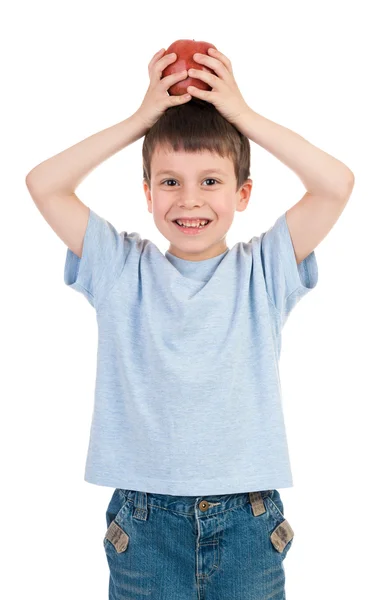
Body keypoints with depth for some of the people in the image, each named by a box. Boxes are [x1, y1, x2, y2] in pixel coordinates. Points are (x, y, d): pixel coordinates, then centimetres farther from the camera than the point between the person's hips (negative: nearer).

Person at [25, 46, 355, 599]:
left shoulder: (263, 271, 0)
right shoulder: (122, 269, 2)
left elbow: (337, 184, -10)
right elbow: (44, 184, -5)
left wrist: (241, 115, -5)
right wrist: (140, 120, -4)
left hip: (247, 519, 0)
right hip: (145, 518, 0)